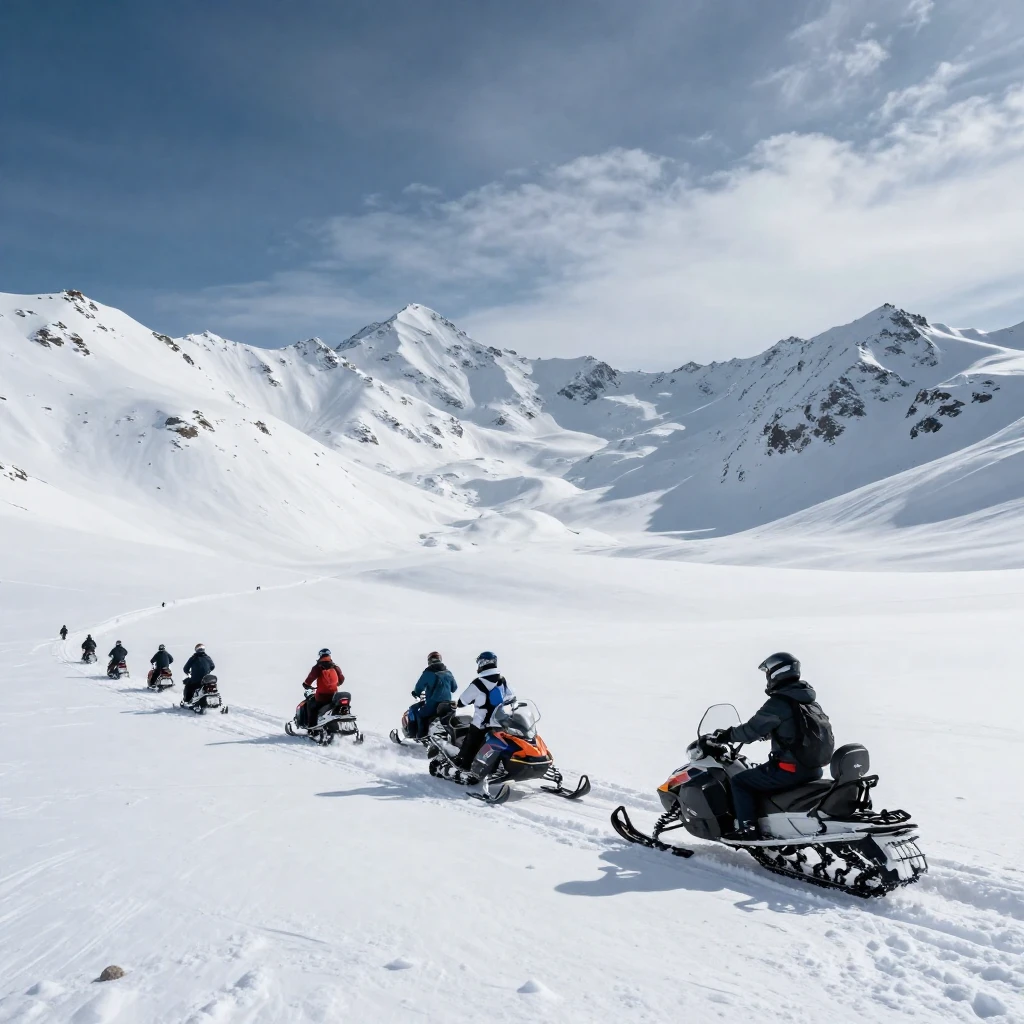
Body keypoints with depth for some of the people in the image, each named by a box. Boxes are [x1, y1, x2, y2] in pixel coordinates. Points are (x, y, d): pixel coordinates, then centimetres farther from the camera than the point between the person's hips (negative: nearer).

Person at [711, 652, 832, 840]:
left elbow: (751, 730, -14)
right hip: (814, 769, 9)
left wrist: (726, 735, 1)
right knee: (758, 772, 31)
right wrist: (765, 733, 34)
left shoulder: (778, 703, -17)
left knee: (739, 781, 3)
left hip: (789, 770, -9)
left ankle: (748, 828, -2)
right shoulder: (809, 699, 9)